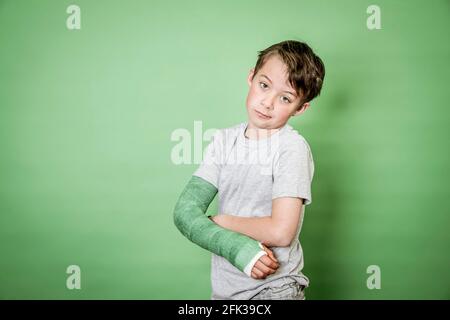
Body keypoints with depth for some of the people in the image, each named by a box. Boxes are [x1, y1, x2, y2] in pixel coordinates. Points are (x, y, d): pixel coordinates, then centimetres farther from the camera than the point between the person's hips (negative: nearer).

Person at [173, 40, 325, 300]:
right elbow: (185, 211, -9)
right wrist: (238, 247, -23)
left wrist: (218, 221, -10)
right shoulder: (224, 140, 0)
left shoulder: (292, 147, -15)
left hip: (275, 287, -5)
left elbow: (281, 231, -23)